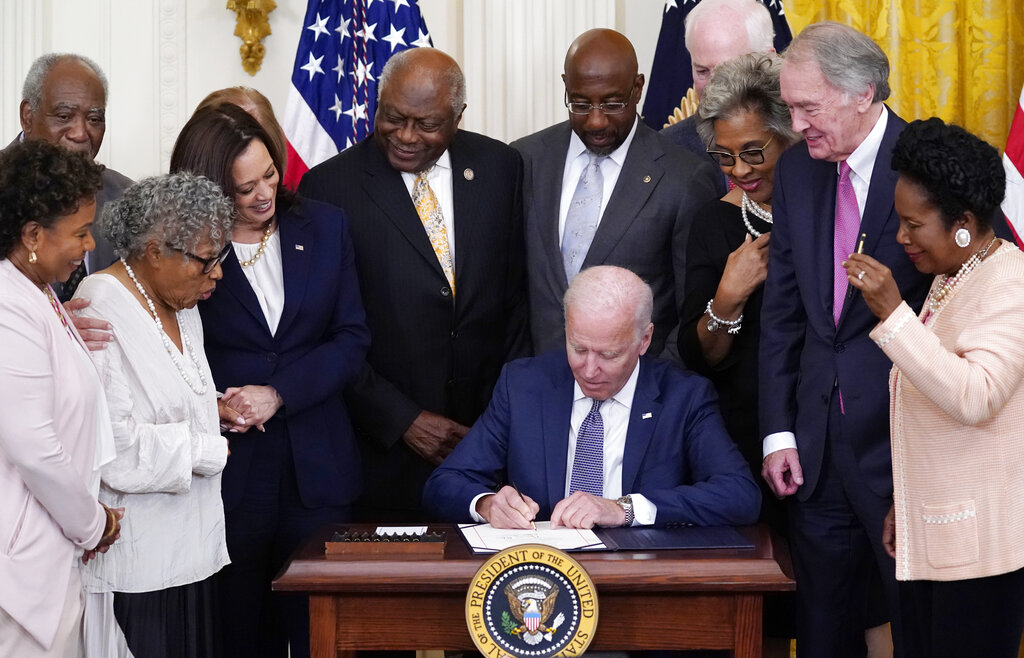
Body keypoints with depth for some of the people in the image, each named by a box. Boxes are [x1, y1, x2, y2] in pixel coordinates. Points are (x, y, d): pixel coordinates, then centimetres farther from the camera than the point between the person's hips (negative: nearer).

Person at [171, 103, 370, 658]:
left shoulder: (324, 227, 6)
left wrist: (279, 393, -9)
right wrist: (216, 406, -17)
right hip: (229, 470, -2)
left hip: (316, 469, 2)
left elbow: (352, 337, 4)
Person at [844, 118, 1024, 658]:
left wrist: (892, 313, -28)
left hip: (978, 542, -9)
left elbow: (974, 398, -27)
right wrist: (903, 504, 22)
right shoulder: (948, 279, 15)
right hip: (927, 533, 9)